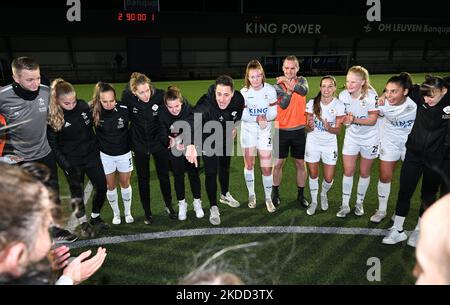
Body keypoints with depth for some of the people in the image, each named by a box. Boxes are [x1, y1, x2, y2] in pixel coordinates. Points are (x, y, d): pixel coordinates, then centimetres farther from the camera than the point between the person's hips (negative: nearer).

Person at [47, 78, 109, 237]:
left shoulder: (83, 105, -8)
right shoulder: (52, 117, -16)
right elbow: (53, 145, -9)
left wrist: (97, 147, 10)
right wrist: (65, 164, -14)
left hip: (91, 154, 3)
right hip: (72, 160, -3)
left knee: (102, 188, 6)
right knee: (77, 193, 7)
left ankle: (95, 217, 30)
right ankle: (83, 223, 30)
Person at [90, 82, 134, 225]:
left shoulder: (124, 109, -21)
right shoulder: (93, 111, -19)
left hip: (124, 153, 0)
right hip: (105, 154, 1)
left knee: (125, 183, 14)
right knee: (110, 185, 13)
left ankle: (128, 212, 34)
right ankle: (116, 213, 34)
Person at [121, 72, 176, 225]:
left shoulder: (160, 95, -22)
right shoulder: (127, 97, -20)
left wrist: (167, 137, -5)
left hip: (158, 142, 0)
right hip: (139, 144, 1)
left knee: (164, 176, 13)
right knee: (143, 179, 12)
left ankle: (169, 206, 37)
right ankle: (147, 212, 31)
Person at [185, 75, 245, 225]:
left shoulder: (238, 99, -27)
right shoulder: (206, 104, -42)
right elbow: (193, 122, -61)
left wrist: (234, 125, 2)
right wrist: (191, 145, -76)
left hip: (226, 137, 5)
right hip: (209, 139, -4)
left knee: (225, 167, 21)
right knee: (211, 172, -7)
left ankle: (225, 195, 46)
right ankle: (213, 208, 13)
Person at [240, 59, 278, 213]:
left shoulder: (270, 89, -10)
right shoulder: (244, 92, -9)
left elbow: (274, 112, -8)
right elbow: (242, 115, -13)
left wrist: (265, 118, -28)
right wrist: (257, 119, -28)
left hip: (265, 131, -1)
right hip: (248, 130, 1)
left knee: (267, 168, -3)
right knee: (249, 164, 9)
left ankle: (268, 198, 16)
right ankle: (251, 195, 29)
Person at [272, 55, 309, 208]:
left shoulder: (301, 81, 2)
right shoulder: (277, 85, -3)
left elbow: (304, 91, -22)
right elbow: (283, 105, -18)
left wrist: (289, 82, -30)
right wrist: (289, 90, -30)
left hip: (299, 130, 1)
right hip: (281, 130, -1)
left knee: (301, 164, 9)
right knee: (278, 164, 5)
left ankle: (301, 194, 26)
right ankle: (275, 193, 24)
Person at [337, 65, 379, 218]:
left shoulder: (371, 95, -21)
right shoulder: (343, 95, -11)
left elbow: (373, 120, -19)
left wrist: (355, 120, -34)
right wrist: (345, 119, -19)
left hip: (369, 138, -2)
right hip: (351, 137, 2)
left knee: (364, 172, 11)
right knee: (348, 171, 1)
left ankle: (359, 203, 31)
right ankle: (345, 205, 15)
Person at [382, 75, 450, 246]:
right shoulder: (419, 93, -12)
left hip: (436, 157, -1)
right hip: (414, 152, 2)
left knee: (428, 194, 14)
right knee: (404, 190, 5)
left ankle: (419, 230, 33)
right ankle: (398, 230, 19)